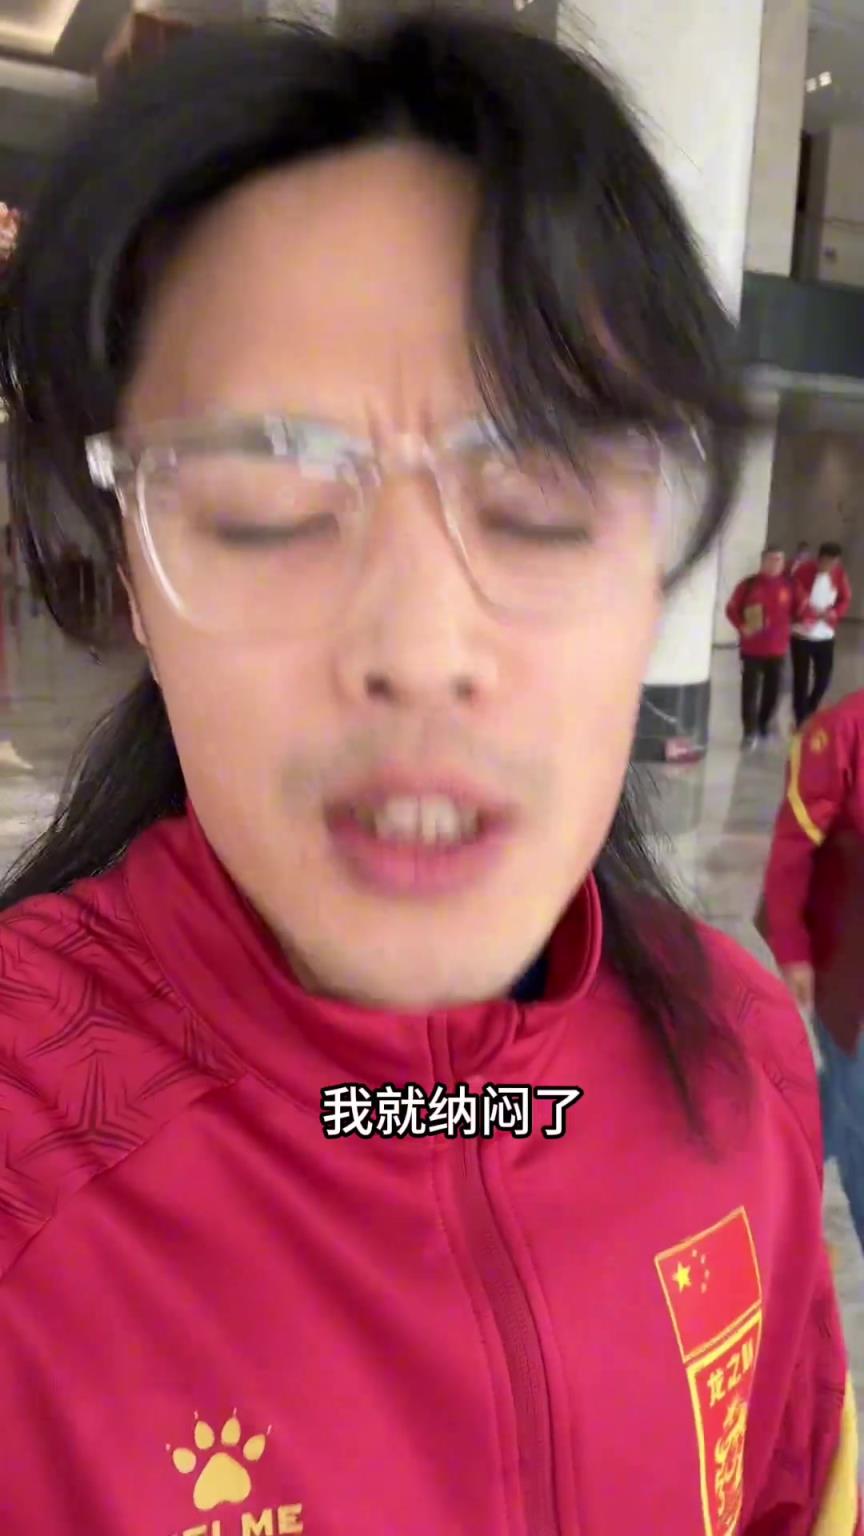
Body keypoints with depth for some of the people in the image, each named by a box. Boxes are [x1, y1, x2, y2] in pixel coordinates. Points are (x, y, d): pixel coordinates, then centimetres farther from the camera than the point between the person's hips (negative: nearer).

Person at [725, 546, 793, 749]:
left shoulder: (788, 586, 0)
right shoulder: (749, 584, -5)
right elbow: (731, 609, -1)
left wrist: (788, 628, -6)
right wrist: (742, 627, -15)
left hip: (777, 648, 2)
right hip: (752, 648, -2)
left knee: (773, 690, 8)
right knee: (750, 690, -2)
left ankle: (764, 726, 28)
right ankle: (750, 732, 5)